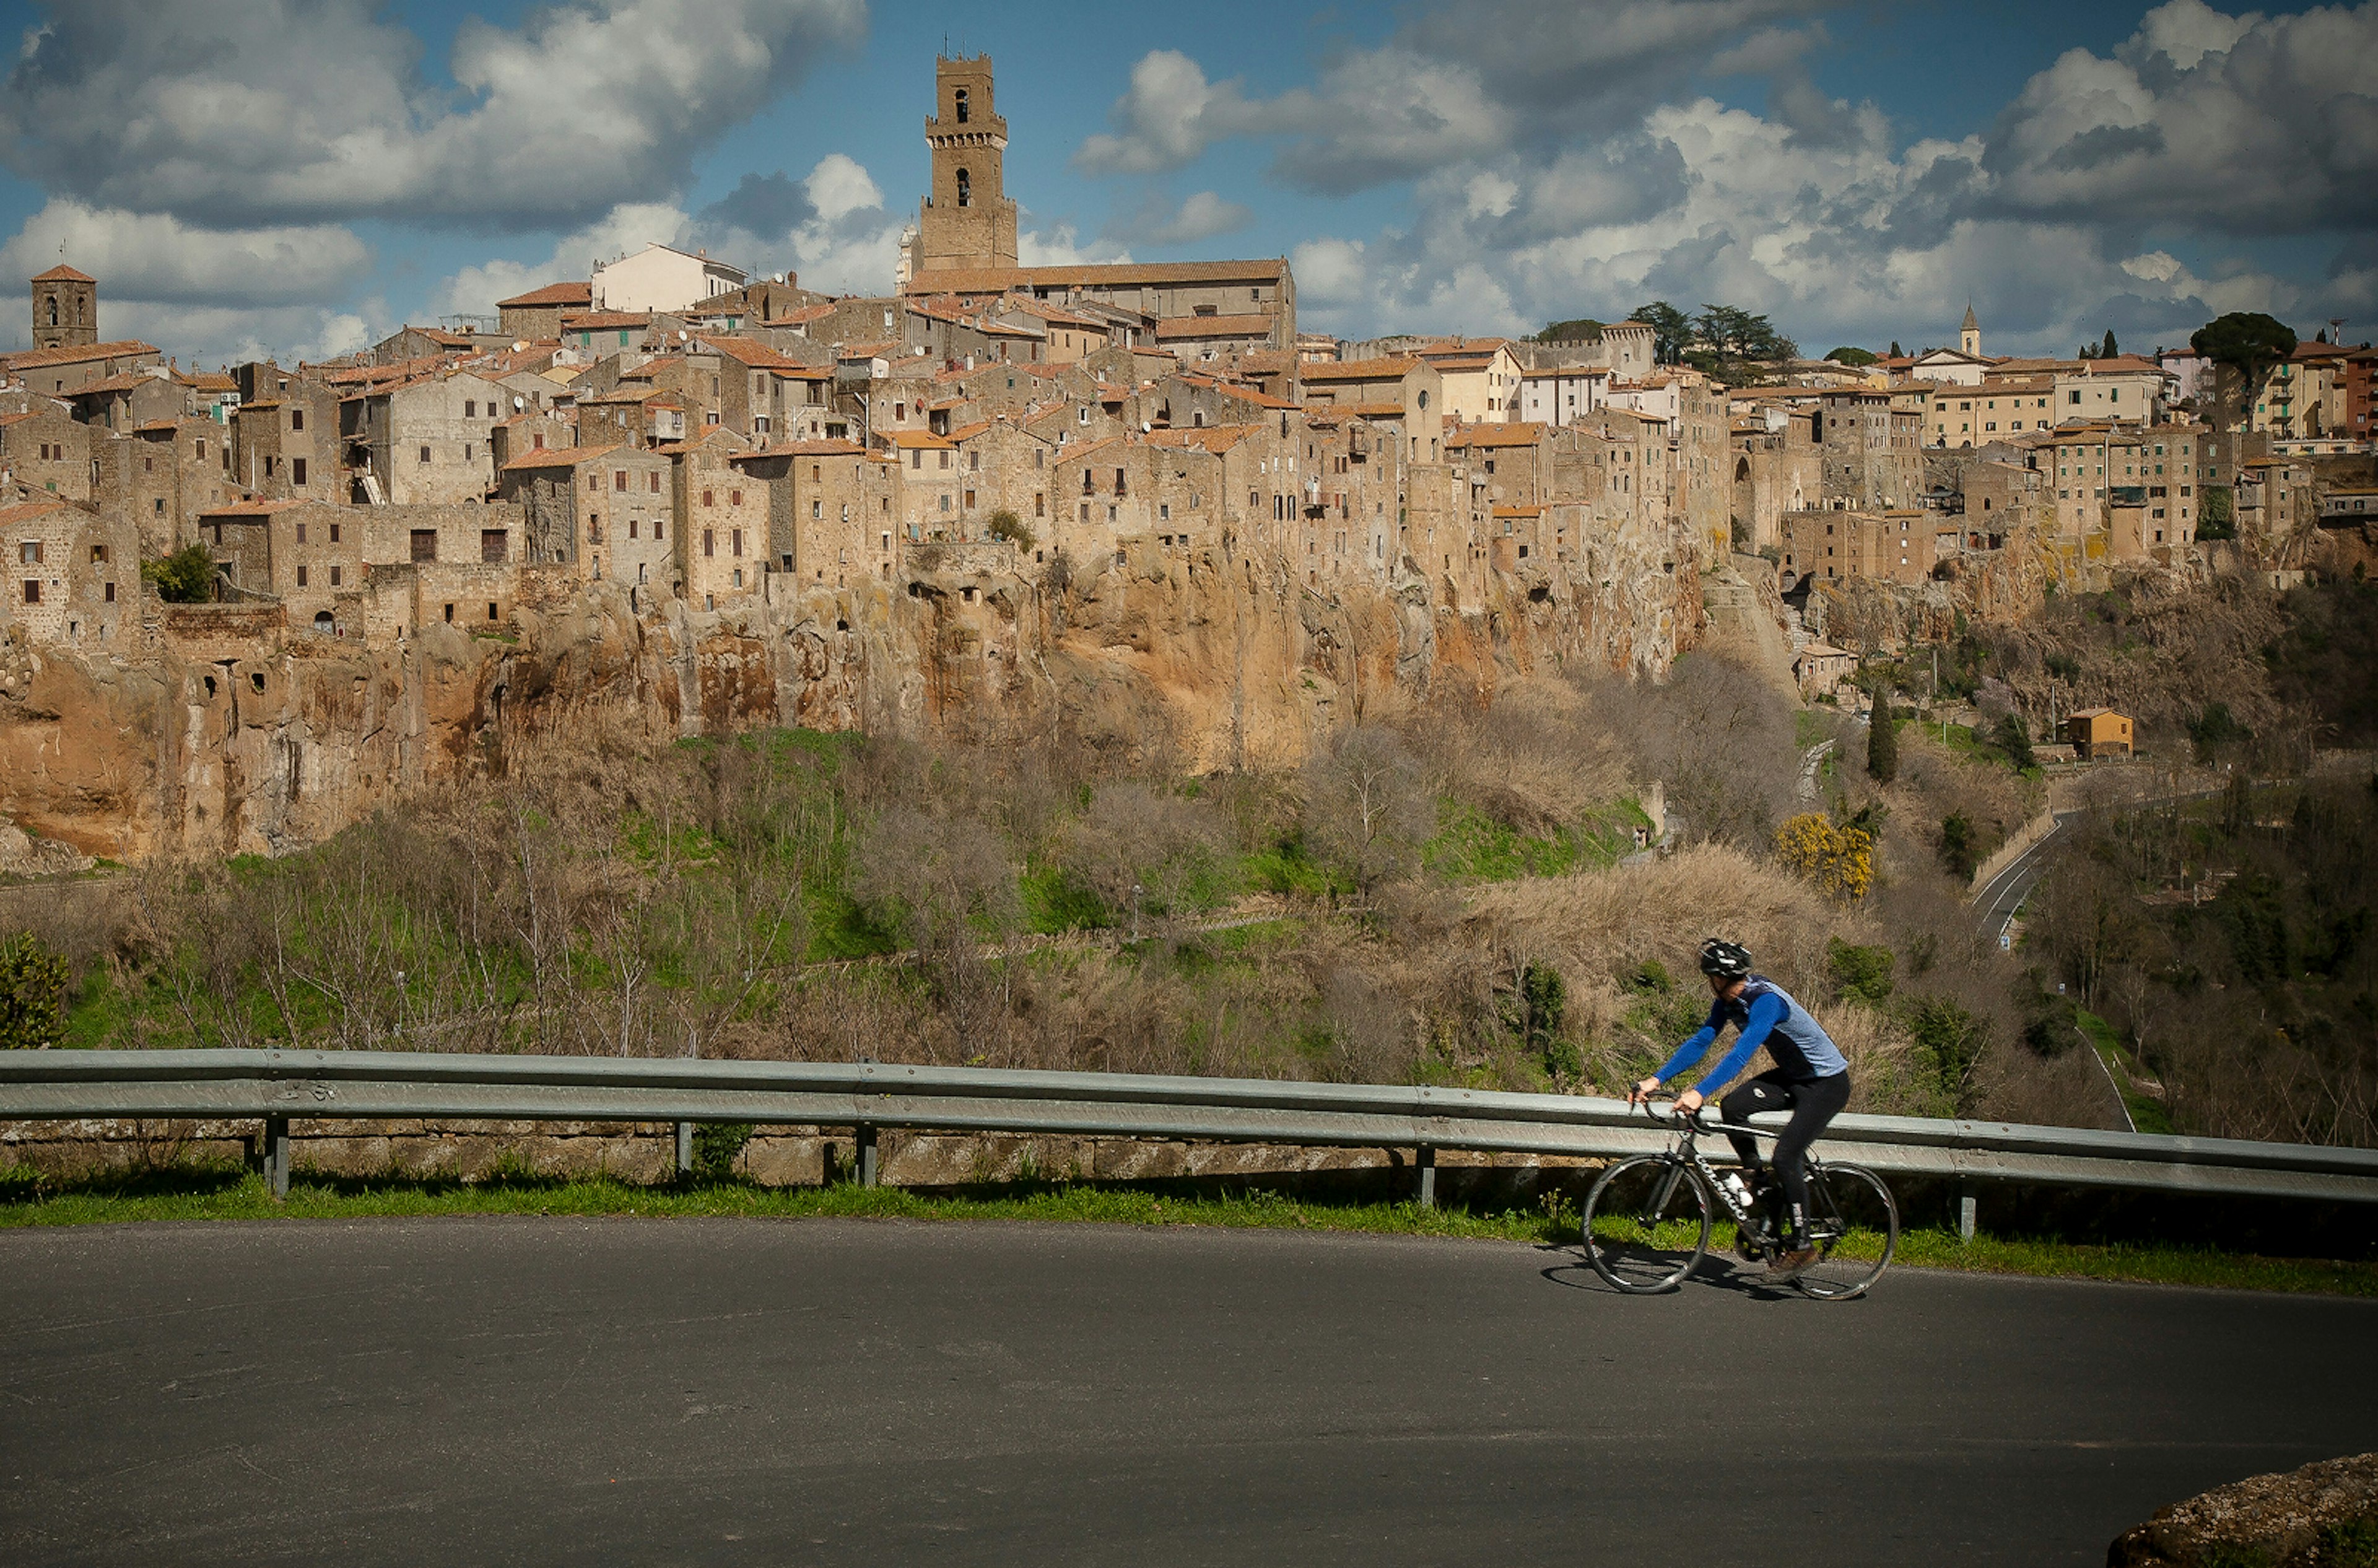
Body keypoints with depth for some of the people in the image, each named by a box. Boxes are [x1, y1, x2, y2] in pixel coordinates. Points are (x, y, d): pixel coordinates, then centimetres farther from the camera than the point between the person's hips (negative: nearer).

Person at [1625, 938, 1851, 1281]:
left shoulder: (1766, 1001, -30)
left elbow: (1742, 1053, -41)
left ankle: (1801, 1247, -4)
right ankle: (1758, 1185, 5)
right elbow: (1700, 1041, -3)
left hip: (1827, 1083, -8)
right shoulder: (1729, 1001, -3)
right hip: (1792, 1075, 8)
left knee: (1785, 1157, -18)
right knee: (1732, 1107, -14)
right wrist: (1656, 1080, -12)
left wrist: (1699, 1093, -49)